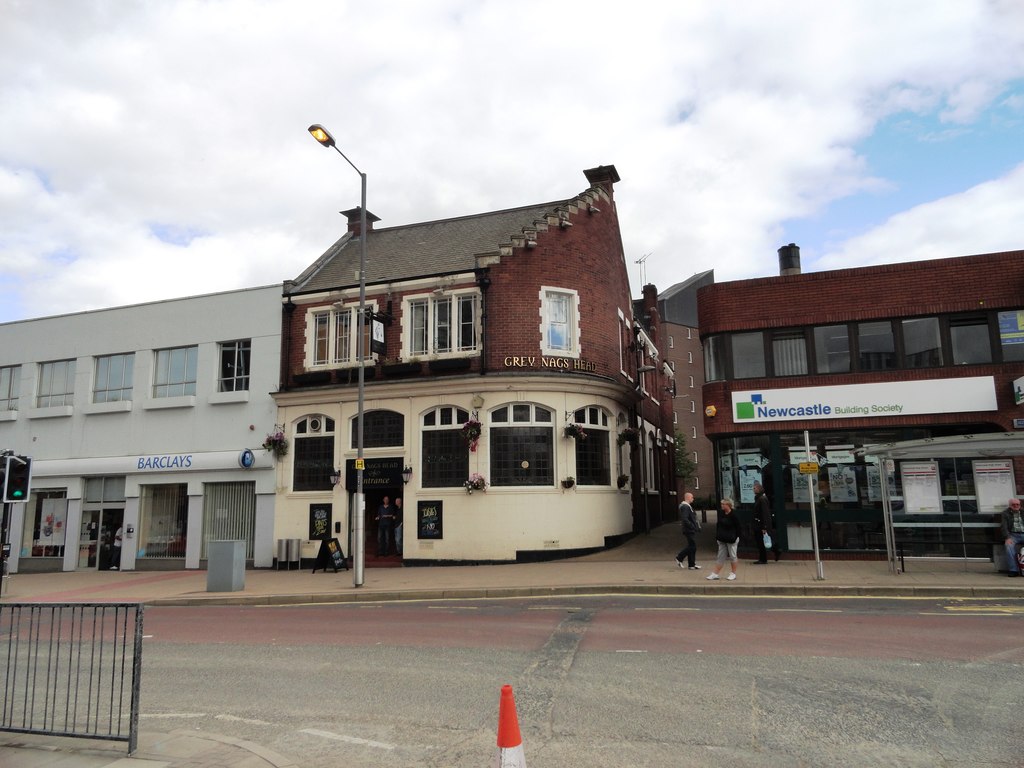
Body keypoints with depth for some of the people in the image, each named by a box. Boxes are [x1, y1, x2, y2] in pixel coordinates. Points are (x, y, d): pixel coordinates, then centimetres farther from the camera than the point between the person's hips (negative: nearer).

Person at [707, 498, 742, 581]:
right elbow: (718, 526, 12)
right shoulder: (721, 514, 5)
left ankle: (733, 574, 19)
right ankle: (715, 574, 9)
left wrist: (735, 538, -14)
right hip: (722, 540, 6)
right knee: (720, 557, 8)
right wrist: (717, 536, 7)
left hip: (731, 540, -6)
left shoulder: (733, 515, -14)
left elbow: (738, 528, -11)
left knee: (732, 556, 7)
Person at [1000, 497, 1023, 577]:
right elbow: (1004, 526, -2)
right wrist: (1007, 538, -16)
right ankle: (1013, 570, -31)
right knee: (1009, 546, -33)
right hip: (1012, 535, -2)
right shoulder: (1005, 513, 9)